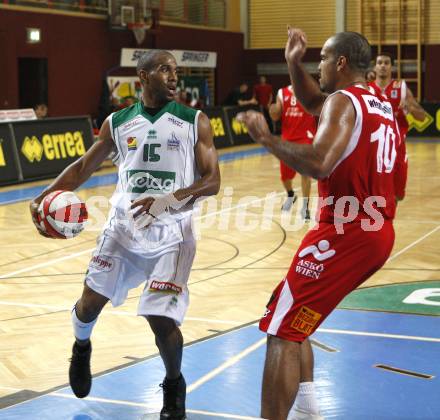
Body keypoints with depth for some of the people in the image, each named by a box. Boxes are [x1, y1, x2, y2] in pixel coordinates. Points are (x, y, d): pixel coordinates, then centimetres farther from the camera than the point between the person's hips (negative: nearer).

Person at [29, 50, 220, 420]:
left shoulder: (195, 122, -3)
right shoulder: (117, 122, 5)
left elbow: (212, 181, -8)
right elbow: (83, 167, 15)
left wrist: (168, 200, -24)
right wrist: (45, 196, 0)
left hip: (171, 233, -3)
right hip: (124, 226, 3)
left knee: (161, 318, -13)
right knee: (91, 301, 2)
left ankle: (174, 386, 17)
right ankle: (81, 348, 40)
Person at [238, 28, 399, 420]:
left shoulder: (343, 101, -12)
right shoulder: (380, 104, 17)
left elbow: (319, 164, -30)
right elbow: (313, 102, 32)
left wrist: (266, 138, -19)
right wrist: (295, 63, 18)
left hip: (345, 234, -10)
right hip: (377, 232, 10)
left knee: (282, 332, -8)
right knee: (296, 318, 23)